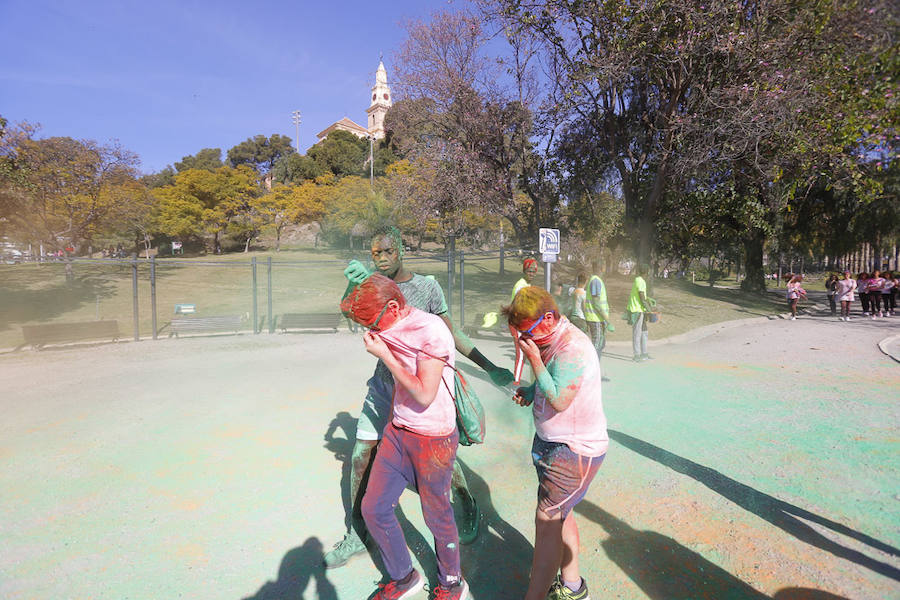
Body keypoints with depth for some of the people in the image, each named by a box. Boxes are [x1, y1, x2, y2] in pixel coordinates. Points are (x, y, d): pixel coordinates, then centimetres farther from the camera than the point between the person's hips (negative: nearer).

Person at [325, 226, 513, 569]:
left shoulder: (427, 287, -9)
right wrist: (354, 283, -42)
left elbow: (450, 334, -2)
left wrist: (489, 367, -4)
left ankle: (469, 508, 35)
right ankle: (357, 535, 22)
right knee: (361, 456, 3)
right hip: (384, 383, 3)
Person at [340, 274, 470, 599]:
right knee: (373, 508, 11)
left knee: (437, 517, 10)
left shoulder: (431, 331, -22)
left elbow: (425, 394, -24)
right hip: (398, 431, 7)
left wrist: (384, 355, -21)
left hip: (433, 438, -7)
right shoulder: (390, 329, 1)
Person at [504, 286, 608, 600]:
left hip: (574, 451, -10)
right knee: (560, 514, 21)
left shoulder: (572, 348, -24)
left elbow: (559, 400, -28)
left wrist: (534, 359, -25)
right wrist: (529, 392, 1)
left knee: (547, 520, -5)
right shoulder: (554, 341, 7)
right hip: (554, 443, 10)